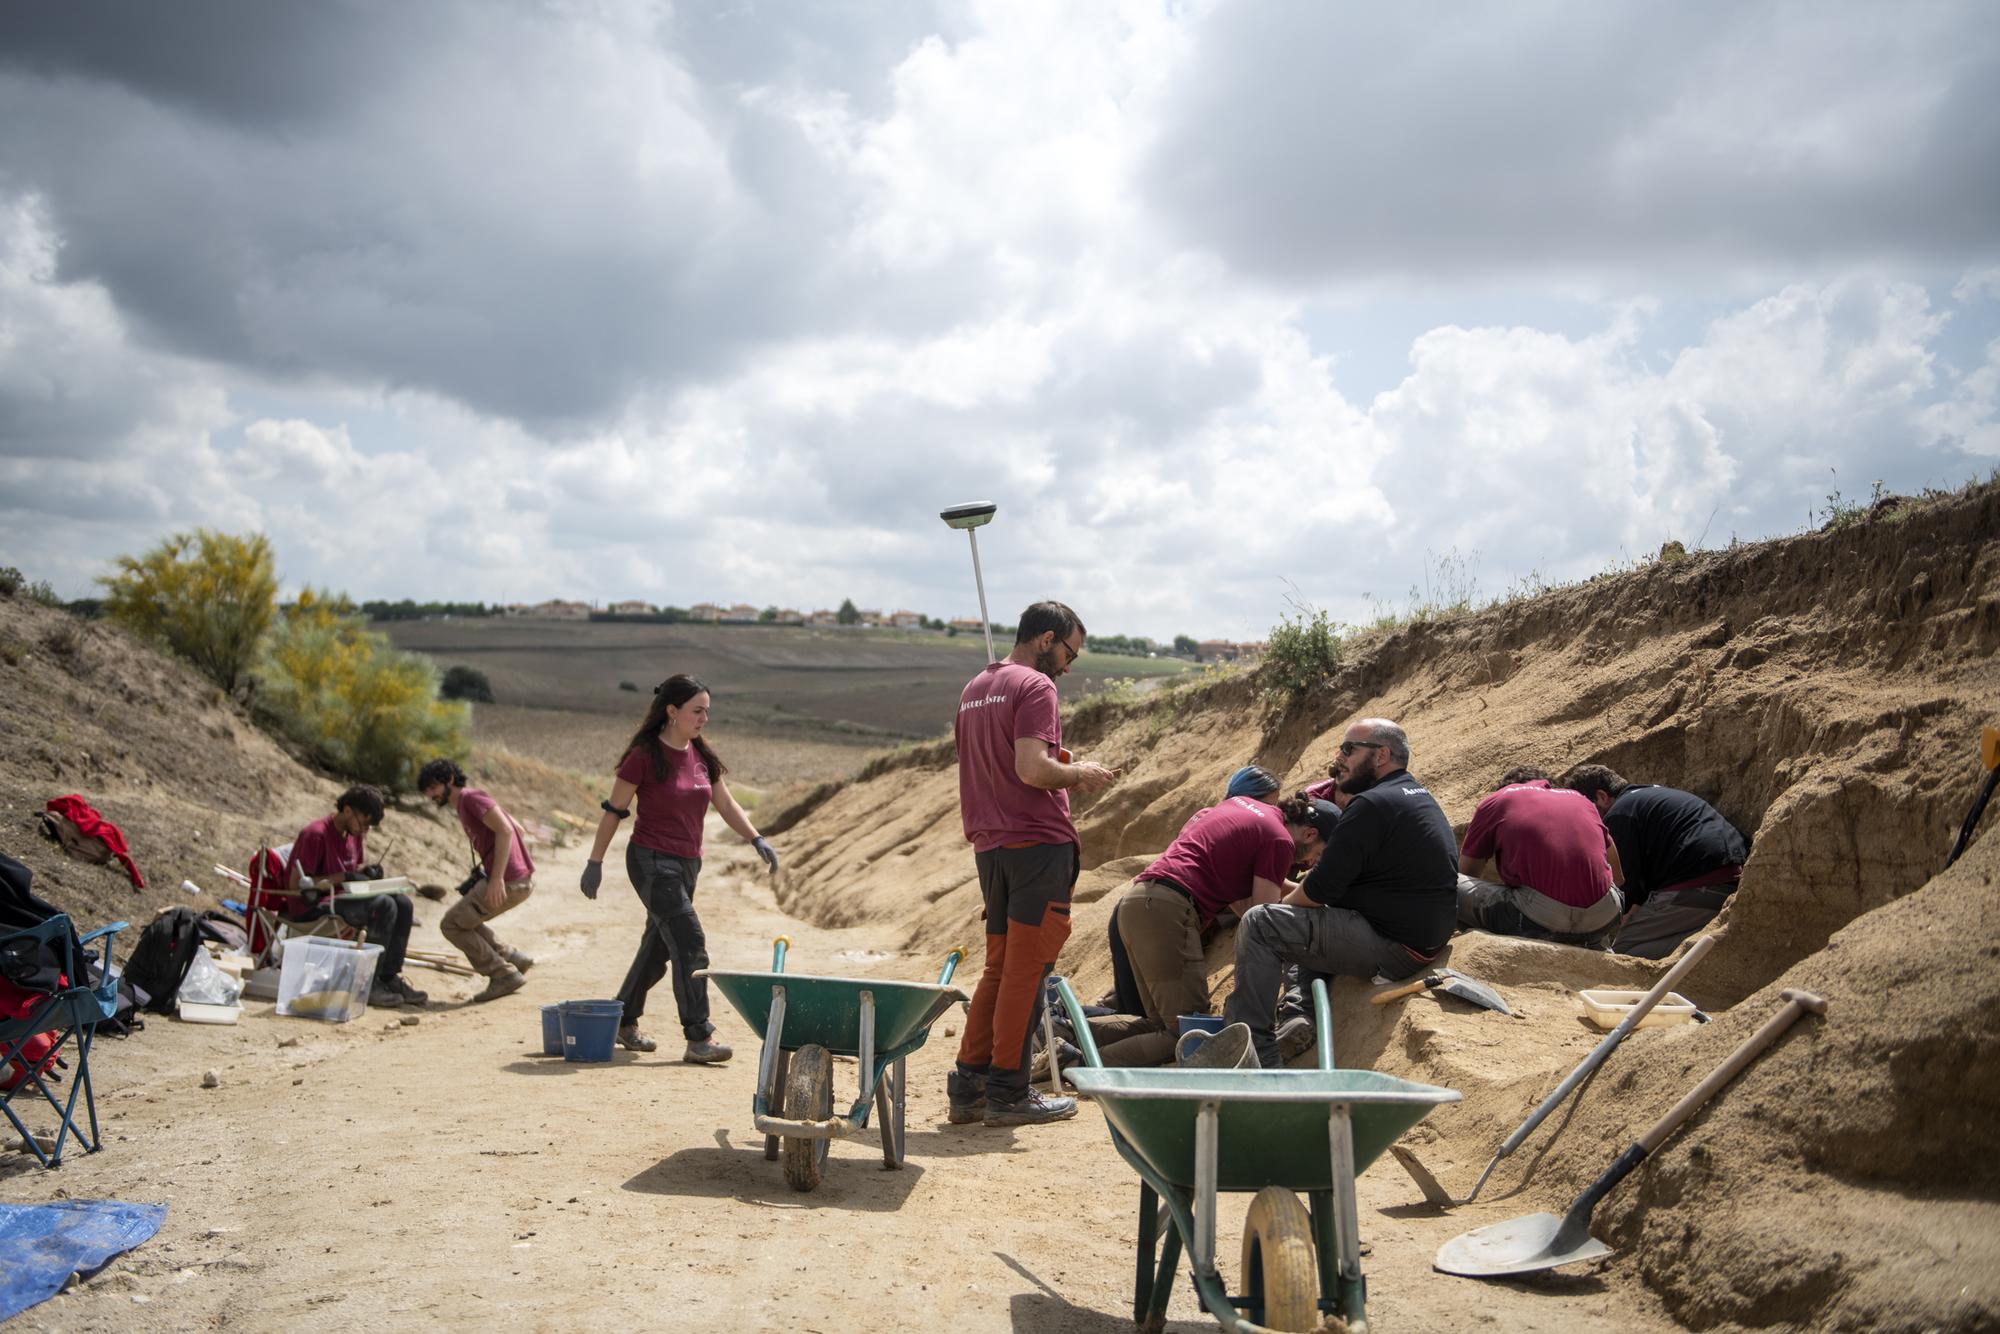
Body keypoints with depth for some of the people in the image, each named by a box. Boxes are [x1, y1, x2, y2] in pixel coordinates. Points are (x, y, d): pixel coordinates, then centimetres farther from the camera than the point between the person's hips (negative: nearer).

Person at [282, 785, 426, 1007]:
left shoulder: (355, 833, 9)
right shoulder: (316, 834, -18)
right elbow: (296, 885, -19)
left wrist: (367, 871, -2)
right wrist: (343, 877, -22)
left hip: (343, 897, 9)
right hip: (313, 906, -9)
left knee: (403, 903, -11)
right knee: (384, 905, -27)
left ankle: (390, 977, -9)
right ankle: (368, 983, -21)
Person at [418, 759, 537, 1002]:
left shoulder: (471, 798, -8)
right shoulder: (464, 806, 22)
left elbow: (505, 830, -20)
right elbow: (519, 830, 25)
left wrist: (497, 877, -25)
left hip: (507, 882, -10)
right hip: (523, 879, 10)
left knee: (451, 925, 1)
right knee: (466, 919, 24)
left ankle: (503, 975, 0)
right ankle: (514, 958, 18)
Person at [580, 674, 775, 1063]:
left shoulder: (702, 755, 7)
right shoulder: (644, 756, -12)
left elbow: (726, 805, 10)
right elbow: (614, 810, -6)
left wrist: (757, 839, -3)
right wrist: (594, 862, -4)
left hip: (687, 863, 7)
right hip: (651, 860, -7)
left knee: (658, 947, 16)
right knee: (690, 943, -14)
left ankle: (624, 1021, 34)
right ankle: (698, 1038, -11)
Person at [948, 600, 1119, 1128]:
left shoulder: (973, 690, 18)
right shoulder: (1034, 686, -10)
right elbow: (1032, 769, -21)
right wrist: (1080, 774, -4)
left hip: (989, 845, 8)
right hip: (1037, 842, -8)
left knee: (1000, 967, 14)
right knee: (1026, 969, -1)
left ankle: (968, 1086, 15)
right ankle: (1007, 1092, 4)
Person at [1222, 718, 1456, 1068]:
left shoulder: (1372, 804, -16)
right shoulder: (1422, 799, 17)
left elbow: (1319, 890, -16)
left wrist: (1284, 904, 4)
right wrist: (1296, 892, 18)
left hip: (1392, 947, -11)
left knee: (1259, 924, -12)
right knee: (1307, 922, 30)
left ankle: (1252, 1049, -10)